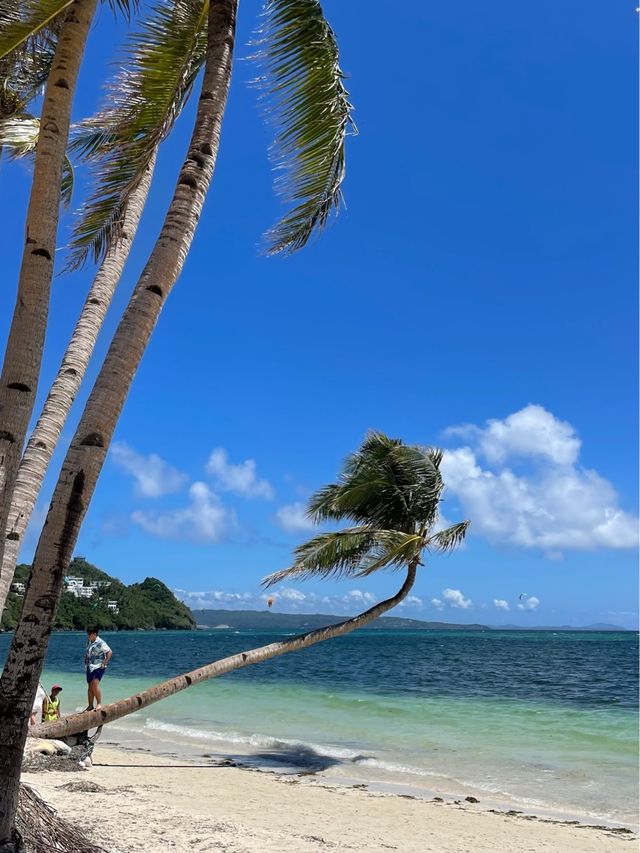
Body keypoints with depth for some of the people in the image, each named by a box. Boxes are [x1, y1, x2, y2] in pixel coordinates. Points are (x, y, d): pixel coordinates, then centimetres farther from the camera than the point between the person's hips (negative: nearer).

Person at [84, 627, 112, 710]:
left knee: (95, 685, -17)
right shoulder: (89, 643, 12)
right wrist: (86, 662, 14)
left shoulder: (100, 643, -12)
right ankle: (90, 706, 16)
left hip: (98, 667, -8)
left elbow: (110, 652, -14)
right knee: (90, 687, 9)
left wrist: (104, 663, -15)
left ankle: (99, 703, -9)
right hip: (90, 667, 8)